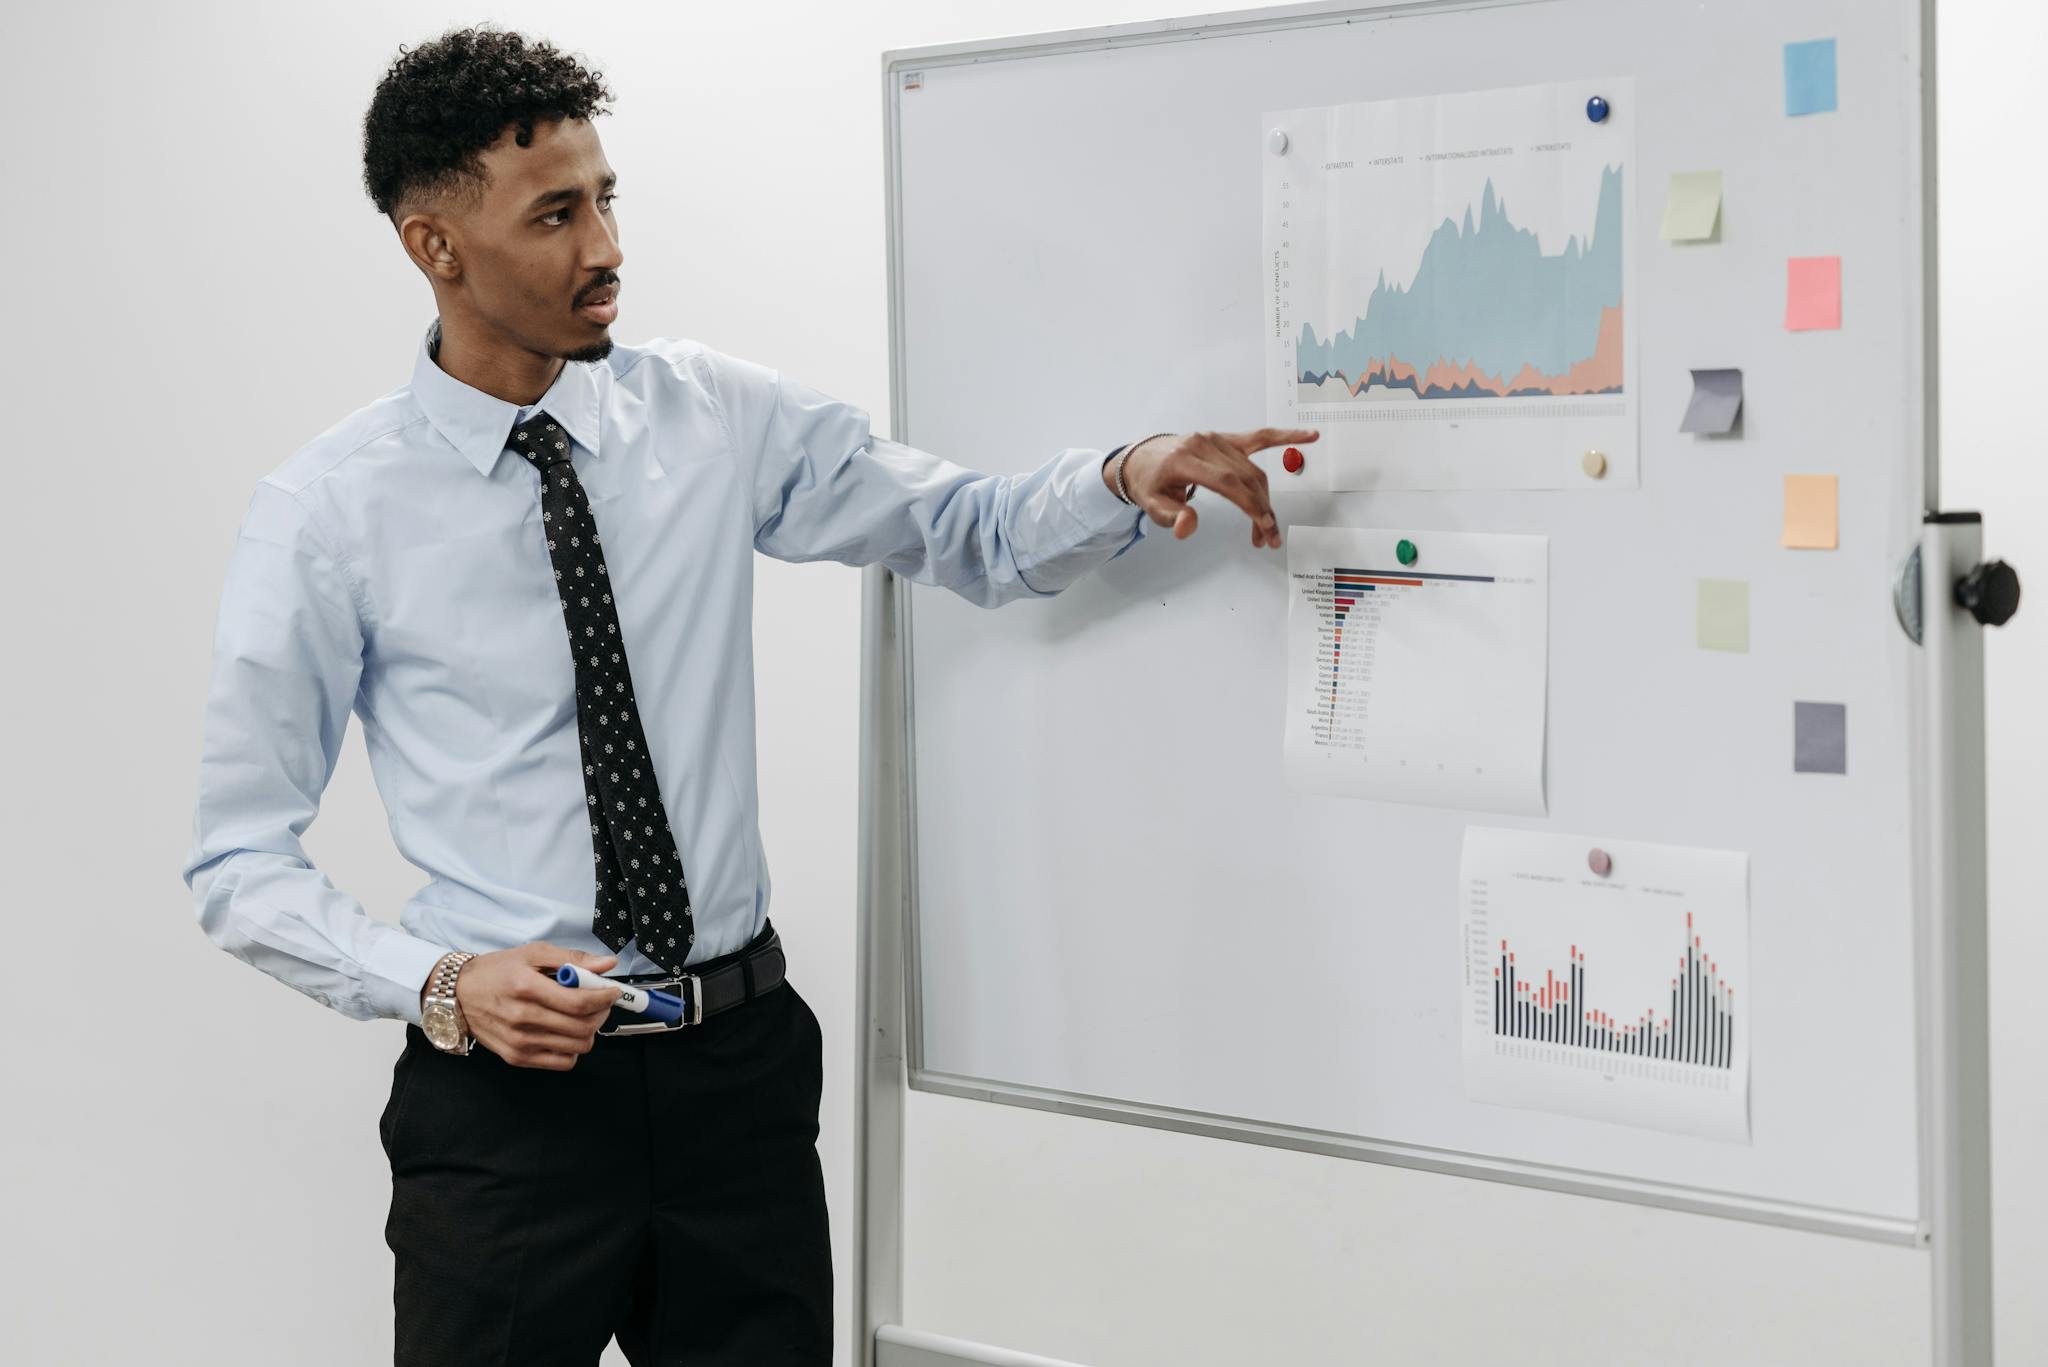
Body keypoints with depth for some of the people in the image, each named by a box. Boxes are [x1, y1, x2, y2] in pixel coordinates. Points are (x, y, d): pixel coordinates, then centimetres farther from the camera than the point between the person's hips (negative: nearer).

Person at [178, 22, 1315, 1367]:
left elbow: (977, 534, 3)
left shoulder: (716, 415, 2)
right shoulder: (331, 512, -7)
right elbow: (241, 861, -3)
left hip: (742, 1064, 3)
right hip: (510, 1086, -3)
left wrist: (1129, 477, -17)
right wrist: (441, 987, -18)